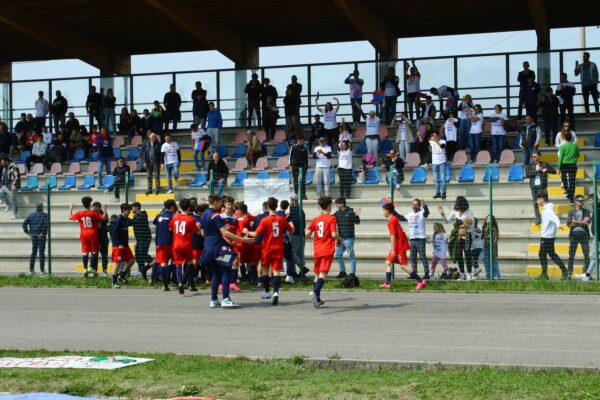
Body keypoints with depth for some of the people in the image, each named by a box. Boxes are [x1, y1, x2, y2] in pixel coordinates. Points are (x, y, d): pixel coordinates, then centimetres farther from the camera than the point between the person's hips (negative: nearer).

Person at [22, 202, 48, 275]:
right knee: (41, 252, -2)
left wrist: (27, 233, 5)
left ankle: (31, 270, 9)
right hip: (41, 236, -4)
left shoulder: (31, 215, 11)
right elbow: (46, 224, -20)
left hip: (33, 236, 5)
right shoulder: (44, 215, -4)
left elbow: (24, 224, 4)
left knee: (33, 252, 11)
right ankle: (42, 270, -4)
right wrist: (43, 233, -15)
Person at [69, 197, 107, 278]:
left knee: (85, 252, 6)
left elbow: (70, 217, 15)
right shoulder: (93, 214, -9)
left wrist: (70, 208, 26)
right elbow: (104, 217, -11)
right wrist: (104, 209, -1)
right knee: (94, 251, 7)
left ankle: (85, 268, -2)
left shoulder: (79, 214, -1)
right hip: (93, 235, -3)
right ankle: (92, 267, -2)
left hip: (84, 235, 3)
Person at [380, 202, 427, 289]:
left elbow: (393, 235, -19)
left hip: (399, 246, -10)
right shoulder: (394, 218, 15)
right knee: (388, 262, 11)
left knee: (403, 265, -9)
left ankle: (420, 281, -10)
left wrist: (393, 249, -19)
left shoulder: (391, 221, -14)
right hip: (398, 246, 10)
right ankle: (387, 283, 9)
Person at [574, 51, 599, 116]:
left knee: (595, 99, -4)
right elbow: (576, 74, 1)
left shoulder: (593, 65, 2)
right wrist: (576, 66, -11)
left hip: (592, 85, -3)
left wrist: (596, 83, -6)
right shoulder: (580, 66, 8)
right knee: (586, 100, 1)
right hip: (584, 86, 3)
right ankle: (587, 113, 3)